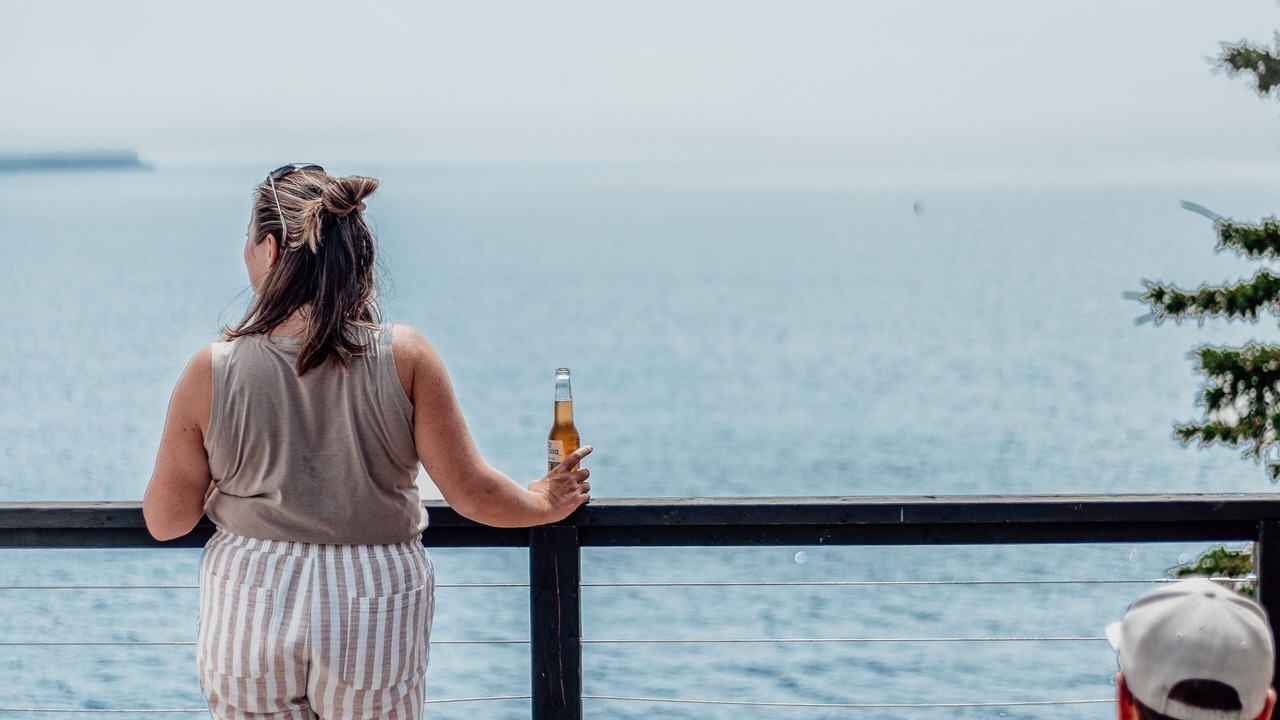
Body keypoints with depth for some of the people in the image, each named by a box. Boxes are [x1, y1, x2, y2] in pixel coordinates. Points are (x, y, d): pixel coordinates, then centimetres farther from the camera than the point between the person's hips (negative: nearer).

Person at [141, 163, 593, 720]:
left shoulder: (211, 372, -9)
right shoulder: (405, 357, -10)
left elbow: (165, 521, 1)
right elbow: (472, 492, -7)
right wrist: (544, 503, 13)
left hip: (248, 615, 0)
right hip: (375, 625, 0)